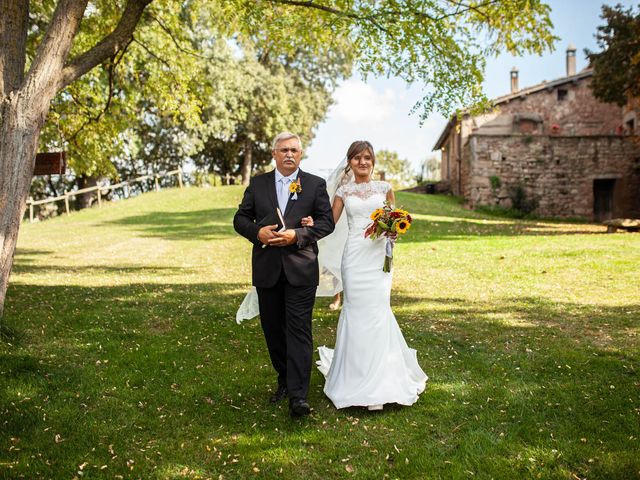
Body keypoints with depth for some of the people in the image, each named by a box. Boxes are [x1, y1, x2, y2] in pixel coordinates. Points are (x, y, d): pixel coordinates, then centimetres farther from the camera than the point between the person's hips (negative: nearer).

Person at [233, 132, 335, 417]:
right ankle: (284, 380, 30)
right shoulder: (258, 184, 9)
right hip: (266, 269, 4)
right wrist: (257, 231, -12)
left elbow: (327, 222, -2)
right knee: (272, 329, 12)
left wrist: (297, 235, -16)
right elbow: (240, 219, 9)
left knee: (299, 330, -8)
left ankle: (298, 396, -9)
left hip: (301, 268, -3)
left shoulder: (315, 184, 3)